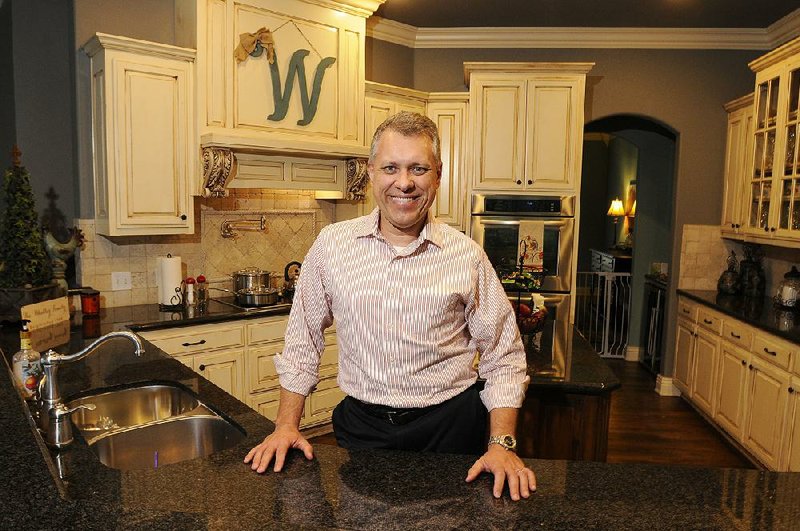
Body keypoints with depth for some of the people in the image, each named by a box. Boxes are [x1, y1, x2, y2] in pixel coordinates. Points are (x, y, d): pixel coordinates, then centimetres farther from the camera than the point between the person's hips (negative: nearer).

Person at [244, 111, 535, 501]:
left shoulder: (467, 256, -7)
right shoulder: (331, 245, -4)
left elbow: (503, 357, -2)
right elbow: (303, 340, 4)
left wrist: (502, 444, -10)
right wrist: (287, 425, 1)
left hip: (448, 427, 0)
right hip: (362, 424, 1)